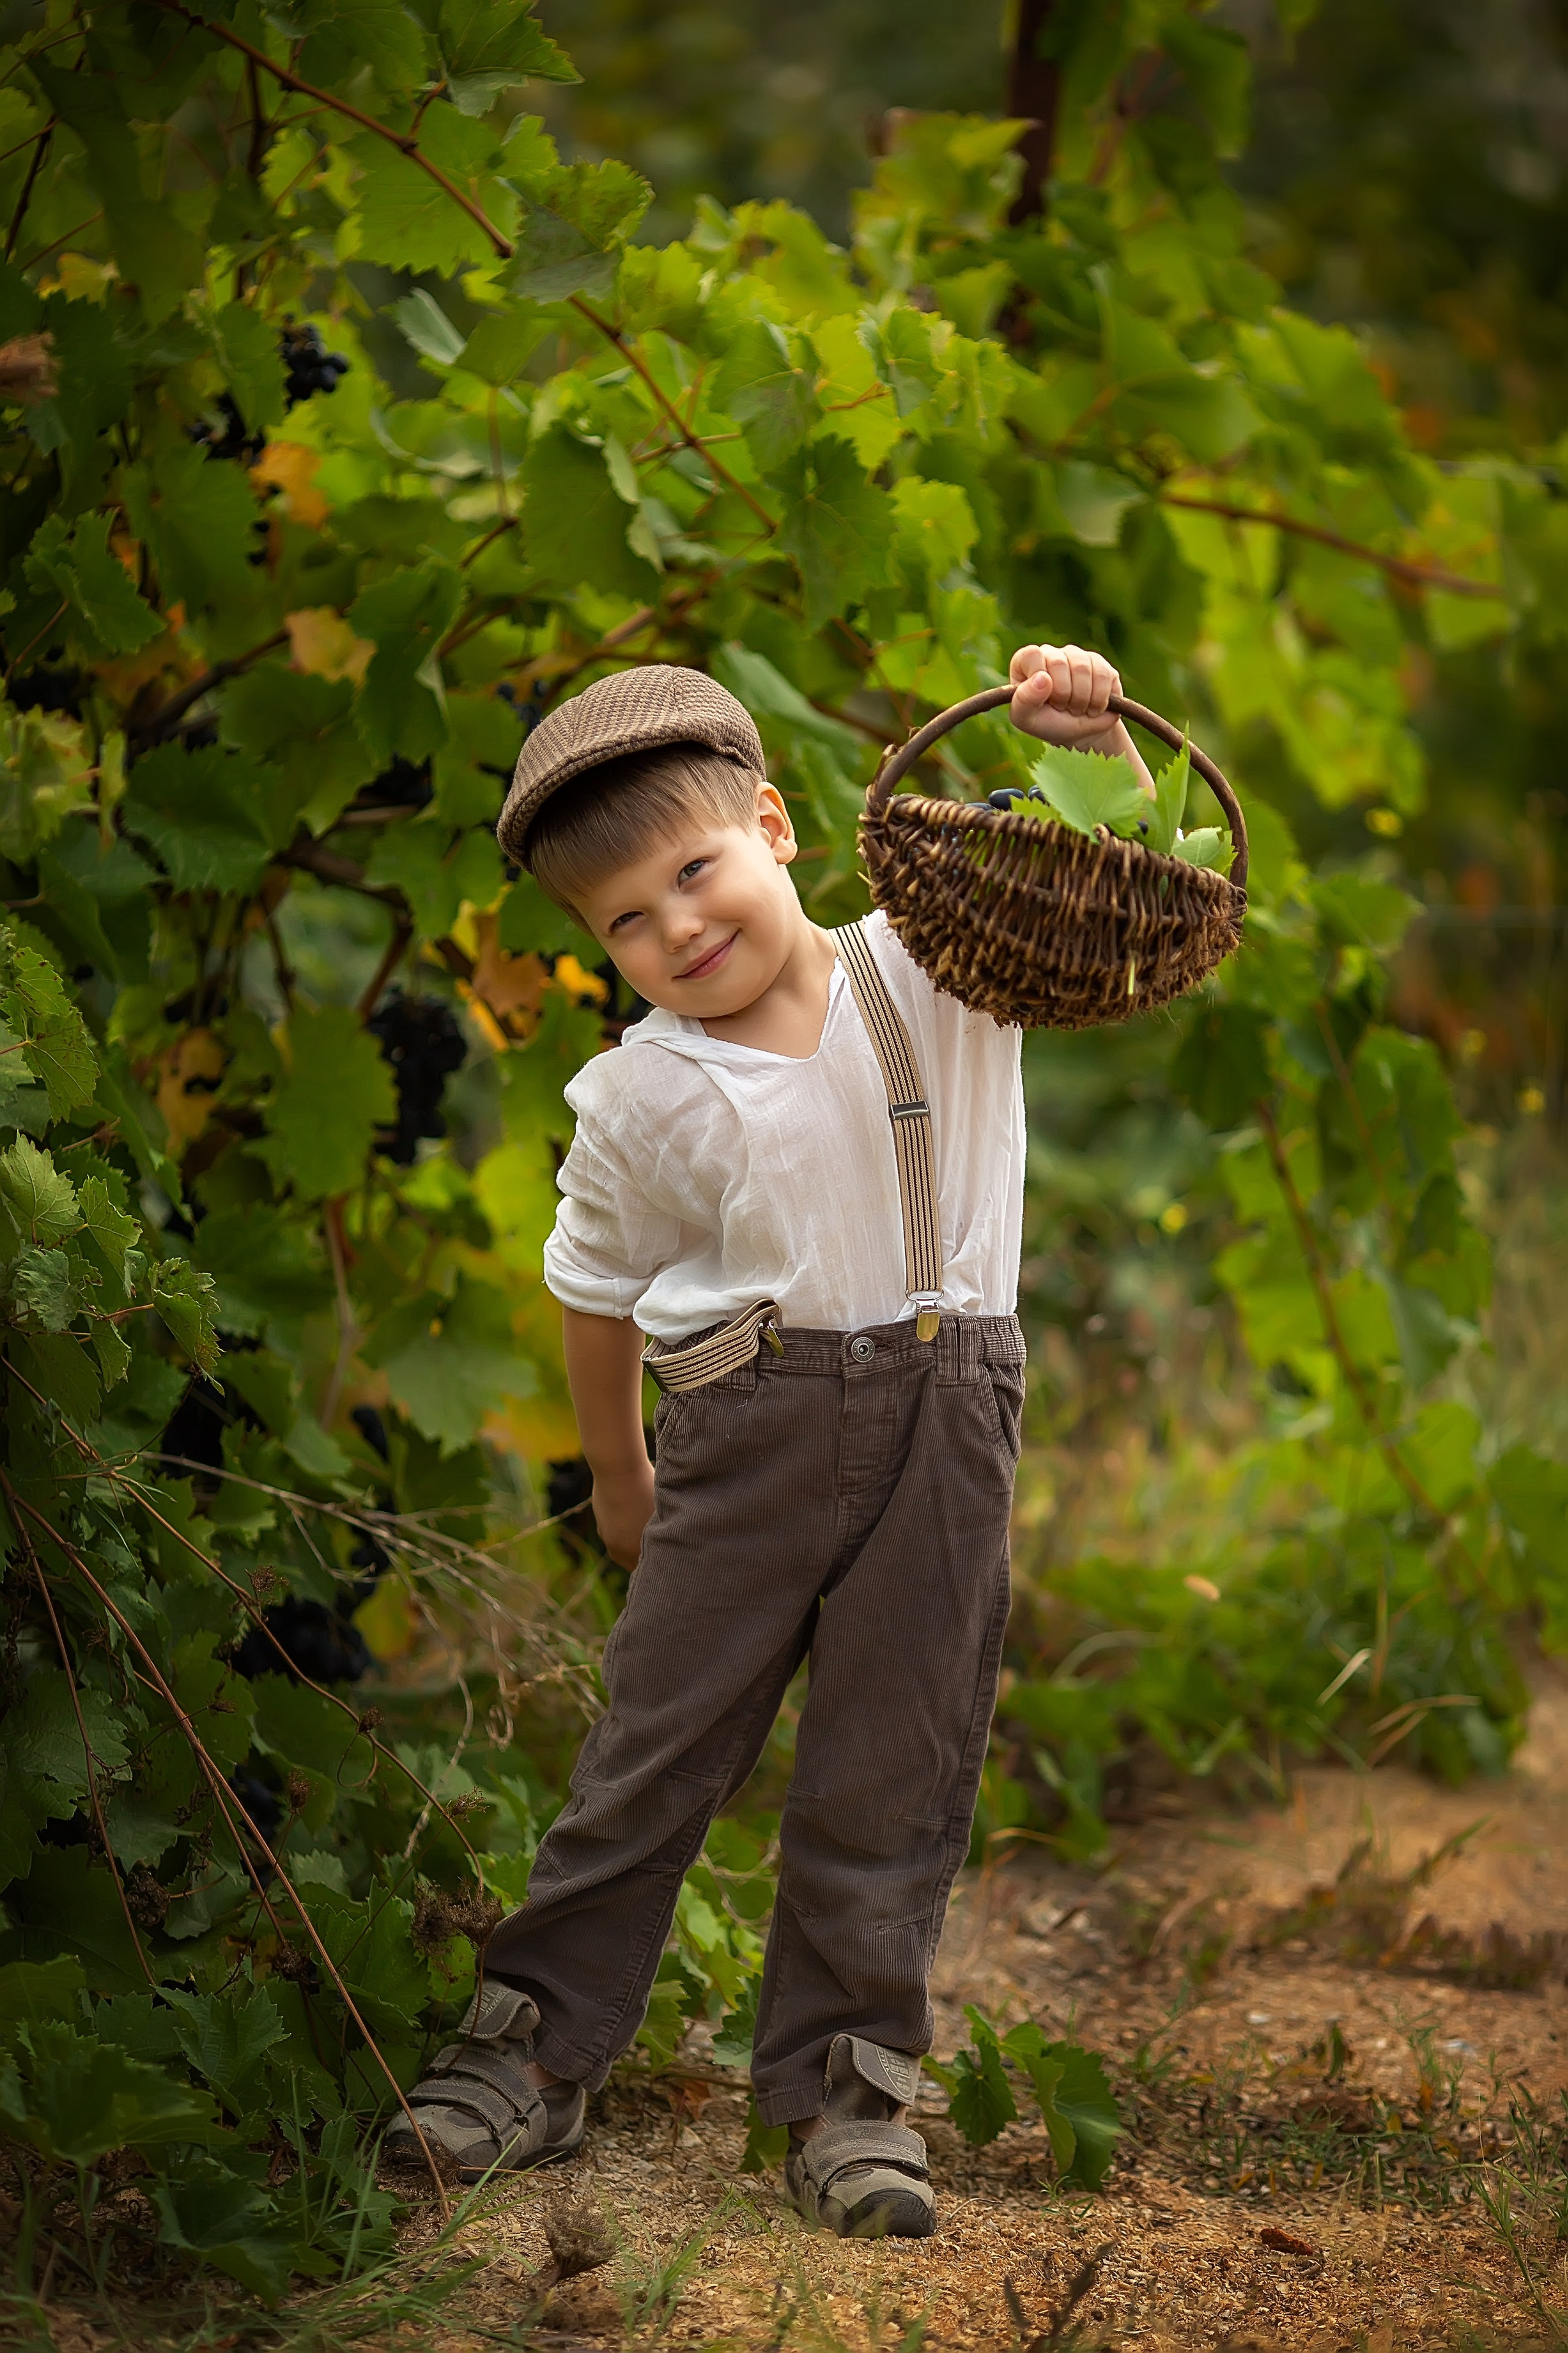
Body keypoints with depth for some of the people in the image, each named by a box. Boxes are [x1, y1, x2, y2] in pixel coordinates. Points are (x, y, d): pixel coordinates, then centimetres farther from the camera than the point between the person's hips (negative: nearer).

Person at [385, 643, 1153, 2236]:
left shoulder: (940, 966, -2)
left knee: (891, 1761, 4)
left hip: (943, 1406, 1)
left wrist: (1083, 733, -20)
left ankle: (842, 2088, 14)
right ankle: (536, 2048, 17)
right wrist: (618, 1478, 20)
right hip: (749, 1420, 0)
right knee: (661, 1729, 4)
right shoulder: (641, 1100, -3)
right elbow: (596, 1293, 11)